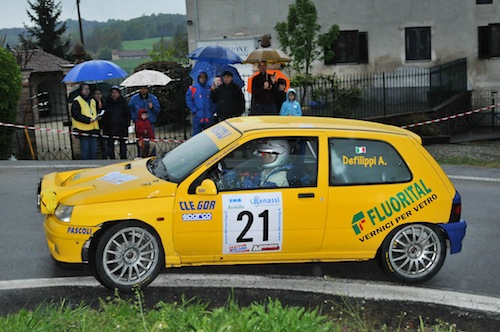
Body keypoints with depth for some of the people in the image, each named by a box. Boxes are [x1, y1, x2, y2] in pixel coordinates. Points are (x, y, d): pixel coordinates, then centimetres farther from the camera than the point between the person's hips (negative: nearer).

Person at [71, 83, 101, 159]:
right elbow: (76, 115, -14)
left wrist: (98, 117, 6)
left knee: (94, 150, 9)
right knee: (85, 150, -4)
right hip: (83, 130, -6)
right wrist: (88, 120, -21)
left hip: (93, 130, 6)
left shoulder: (92, 101, 18)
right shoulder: (76, 101, -4)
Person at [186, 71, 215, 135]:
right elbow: (189, 101, -1)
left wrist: (212, 110, 1)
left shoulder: (209, 88, 11)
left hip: (209, 117, 3)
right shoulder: (193, 88, 1)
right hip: (197, 117, -3)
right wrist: (194, 111, -8)